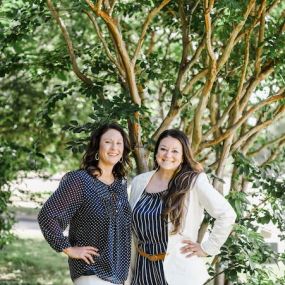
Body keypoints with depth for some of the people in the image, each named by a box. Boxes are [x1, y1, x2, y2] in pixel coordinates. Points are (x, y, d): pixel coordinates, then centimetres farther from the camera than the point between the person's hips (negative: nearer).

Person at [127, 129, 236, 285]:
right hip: (143, 270, 4)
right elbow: (131, 232, 10)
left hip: (178, 271, -4)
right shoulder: (139, 182, 4)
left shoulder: (193, 182, -9)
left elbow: (227, 215, -11)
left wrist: (207, 248, -10)